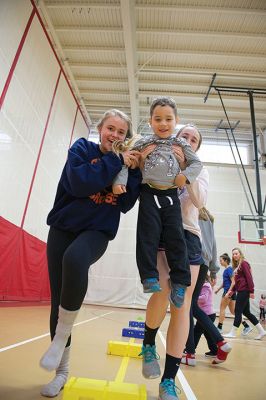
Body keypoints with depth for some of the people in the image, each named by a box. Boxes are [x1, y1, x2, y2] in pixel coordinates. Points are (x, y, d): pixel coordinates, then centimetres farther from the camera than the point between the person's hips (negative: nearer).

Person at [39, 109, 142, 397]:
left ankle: (61, 337, -11)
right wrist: (116, 161, -17)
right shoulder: (81, 148, 2)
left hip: (97, 231, -1)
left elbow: (126, 205, -3)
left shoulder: (128, 162, 6)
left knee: (74, 259, -36)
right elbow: (80, 182, -18)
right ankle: (62, 370, 24)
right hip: (63, 226, 2)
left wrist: (134, 171, -11)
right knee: (58, 298, 2)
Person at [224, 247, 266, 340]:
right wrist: (232, 290, 15)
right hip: (241, 291, 9)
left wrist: (251, 291, -18)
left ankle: (233, 332, 3)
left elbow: (249, 277, -14)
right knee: (246, 312, 12)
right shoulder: (237, 266, 17)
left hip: (244, 291, -9)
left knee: (238, 311, -4)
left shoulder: (244, 263, -8)